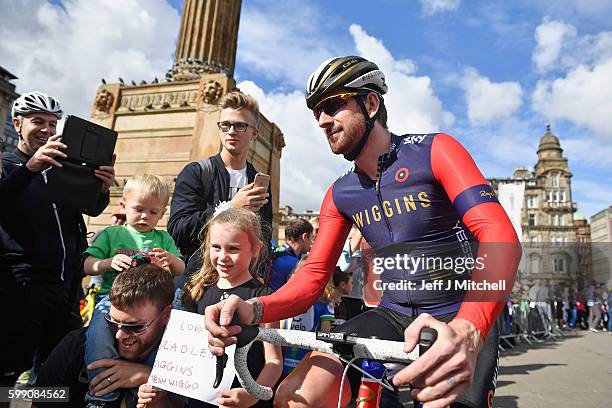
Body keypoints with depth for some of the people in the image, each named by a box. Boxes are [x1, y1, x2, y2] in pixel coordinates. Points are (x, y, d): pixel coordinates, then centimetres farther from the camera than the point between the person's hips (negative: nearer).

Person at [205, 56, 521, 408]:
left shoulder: (433, 150, -8)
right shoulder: (340, 194, 5)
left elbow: (501, 236, -21)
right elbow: (313, 277, 2)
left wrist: (467, 329, -39)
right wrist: (254, 309, -20)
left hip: (462, 321, -3)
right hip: (393, 316, 3)